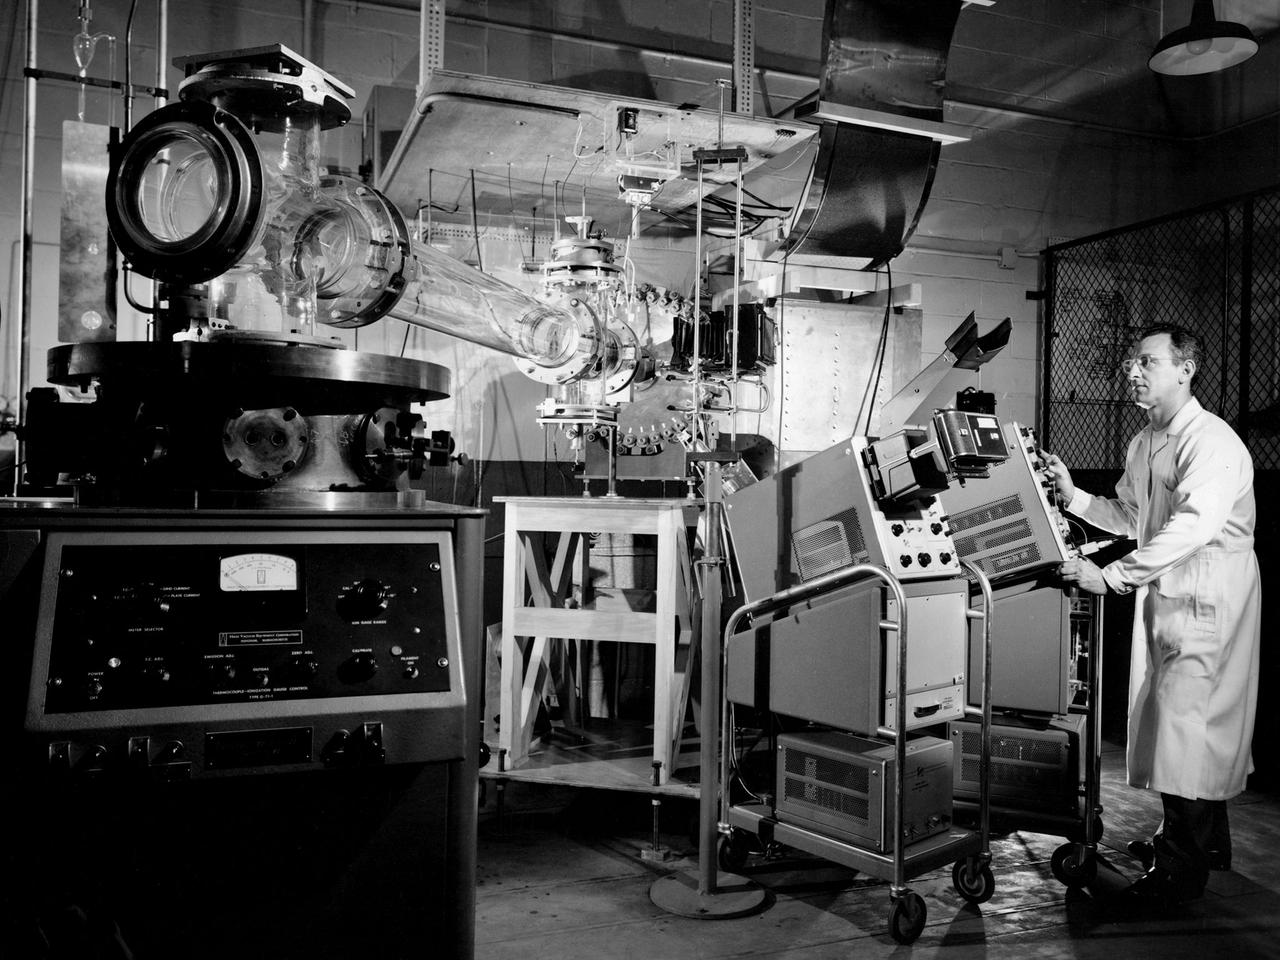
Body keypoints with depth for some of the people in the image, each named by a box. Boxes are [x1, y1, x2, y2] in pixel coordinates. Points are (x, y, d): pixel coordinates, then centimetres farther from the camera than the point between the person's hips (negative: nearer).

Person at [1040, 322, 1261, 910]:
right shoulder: (1144, 442, 11)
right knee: (1194, 721, 16)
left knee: (1183, 718, -7)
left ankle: (1182, 868, 3)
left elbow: (1192, 526, -30)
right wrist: (1071, 495, 4)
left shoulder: (1212, 442, -18)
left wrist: (1112, 576, -32)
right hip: (1164, 597, 9)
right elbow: (1129, 517, 19)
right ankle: (1205, 842, 31)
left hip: (1209, 600, -9)